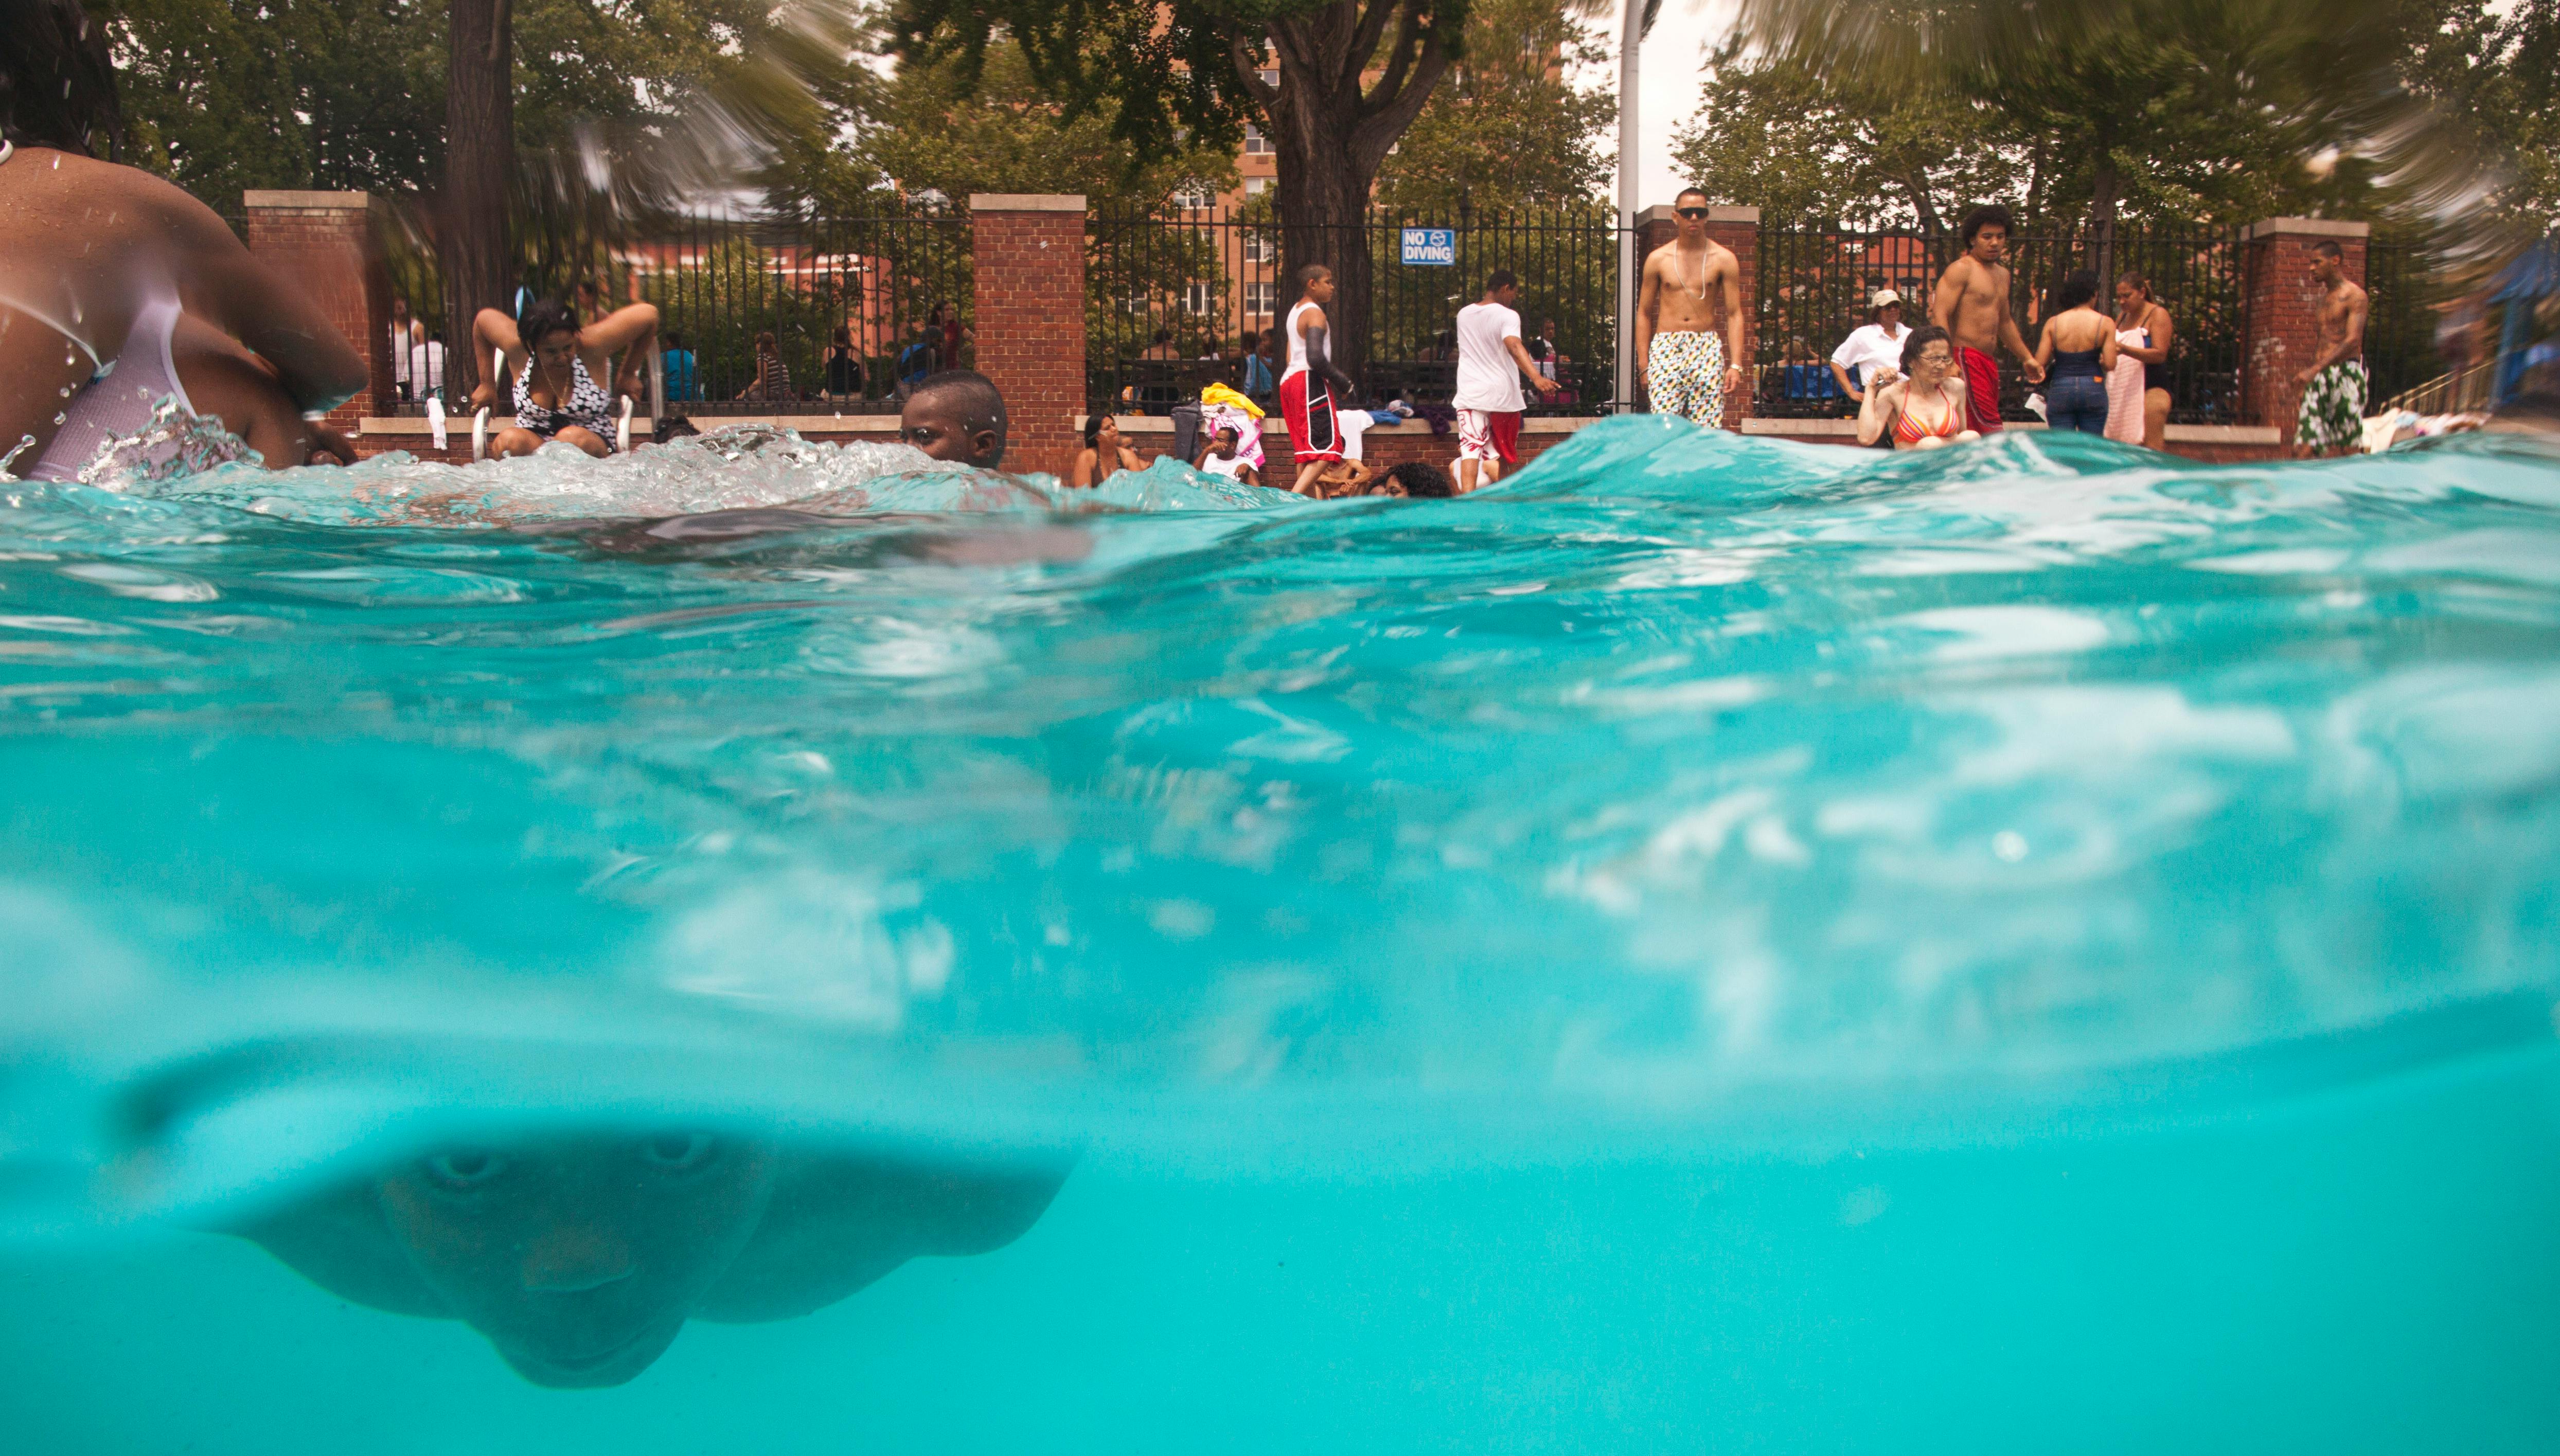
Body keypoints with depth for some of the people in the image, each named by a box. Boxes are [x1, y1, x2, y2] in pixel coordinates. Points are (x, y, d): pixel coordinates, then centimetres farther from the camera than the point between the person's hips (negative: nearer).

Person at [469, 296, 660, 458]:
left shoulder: (590, 346, -17)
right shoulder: (517, 348, -10)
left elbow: (648, 314, -14)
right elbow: (484, 318, 12)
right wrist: (487, 384, 16)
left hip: (593, 443, -2)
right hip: (533, 445, 2)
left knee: (574, 437, -39)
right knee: (510, 439, -33)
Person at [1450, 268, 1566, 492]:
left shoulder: (1464, 314, 9)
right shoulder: (1507, 316, -10)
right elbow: (1514, 346, -28)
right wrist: (1536, 378, -41)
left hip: (1469, 395, 3)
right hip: (1502, 394, -3)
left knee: (1470, 449, -9)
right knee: (1501, 453, 15)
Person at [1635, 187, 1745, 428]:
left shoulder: (1723, 259, 6)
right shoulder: (1658, 259, 8)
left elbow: (1734, 314, 3)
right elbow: (1644, 313, 11)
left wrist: (1736, 365, -6)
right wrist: (1643, 364, 4)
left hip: (1707, 350, 0)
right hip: (1666, 349, 0)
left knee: (1709, 431, -6)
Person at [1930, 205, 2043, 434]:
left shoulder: (2003, 274, 22)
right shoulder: (1961, 269, -6)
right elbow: (1940, 316, -17)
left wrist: (2027, 359, 36)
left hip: (1989, 361, 9)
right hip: (1966, 359, -9)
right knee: (1991, 433, -16)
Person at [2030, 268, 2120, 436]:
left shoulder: (2053, 323, 0)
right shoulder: (2105, 323, -2)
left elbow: (2039, 363, -2)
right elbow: (2110, 364, -8)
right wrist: (2098, 360, 14)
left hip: (2060, 390, 1)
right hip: (2093, 389, -1)